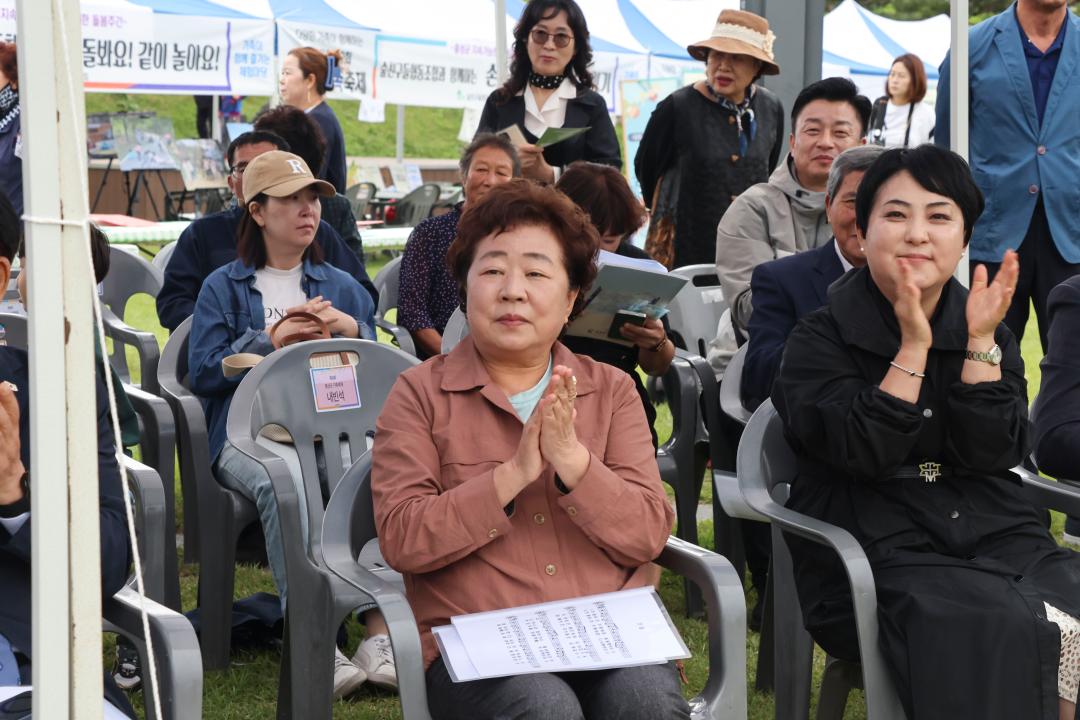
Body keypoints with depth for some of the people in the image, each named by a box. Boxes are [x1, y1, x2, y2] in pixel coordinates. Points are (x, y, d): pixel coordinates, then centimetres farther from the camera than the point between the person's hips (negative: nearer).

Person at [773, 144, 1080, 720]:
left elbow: (994, 454, -1)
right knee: (1007, 639, -31)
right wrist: (912, 346, -16)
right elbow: (864, 455, -12)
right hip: (881, 554, -4)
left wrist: (979, 340, -9)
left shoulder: (990, 336, 13)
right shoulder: (821, 340, 2)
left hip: (997, 538, 5)